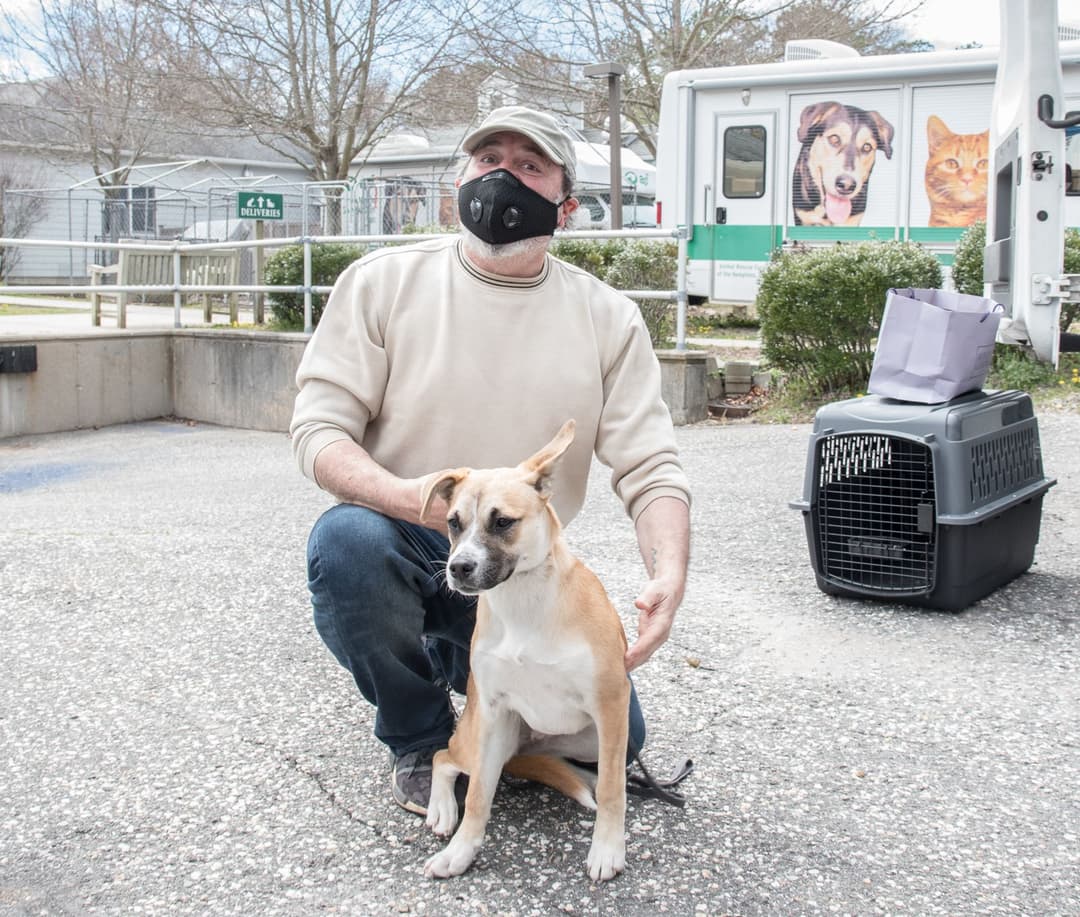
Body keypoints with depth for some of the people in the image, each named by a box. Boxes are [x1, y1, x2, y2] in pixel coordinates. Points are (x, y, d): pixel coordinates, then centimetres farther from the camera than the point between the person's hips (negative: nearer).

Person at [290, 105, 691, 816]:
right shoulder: (383, 282, -5)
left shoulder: (608, 317, 0)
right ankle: (421, 742, -6)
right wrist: (409, 497, -31)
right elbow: (319, 430, -10)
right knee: (347, 537, -35)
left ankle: (469, 667, 23)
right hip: (404, 548, -2)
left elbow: (649, 465, -4)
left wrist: (669, 574, -25)